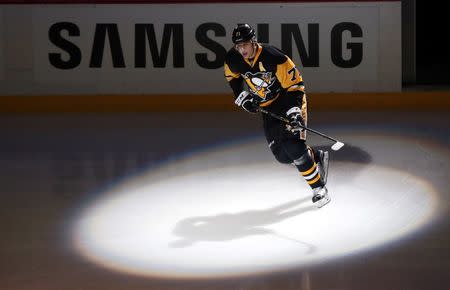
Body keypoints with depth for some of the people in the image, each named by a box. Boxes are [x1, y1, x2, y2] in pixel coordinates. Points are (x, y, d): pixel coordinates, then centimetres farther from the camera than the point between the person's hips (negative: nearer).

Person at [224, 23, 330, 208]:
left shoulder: (273, 57, -28)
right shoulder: (233, 60, -12)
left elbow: (295, 85, -22)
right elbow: (233, 77, 13)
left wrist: (294, 112, -31)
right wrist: (242, 97, 1)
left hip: (290, 99, -6)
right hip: (268, 107, 6)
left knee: (293, 146, -22)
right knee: (282, 155, -2)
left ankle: (319, 188, -10)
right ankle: (317, 156, 26)